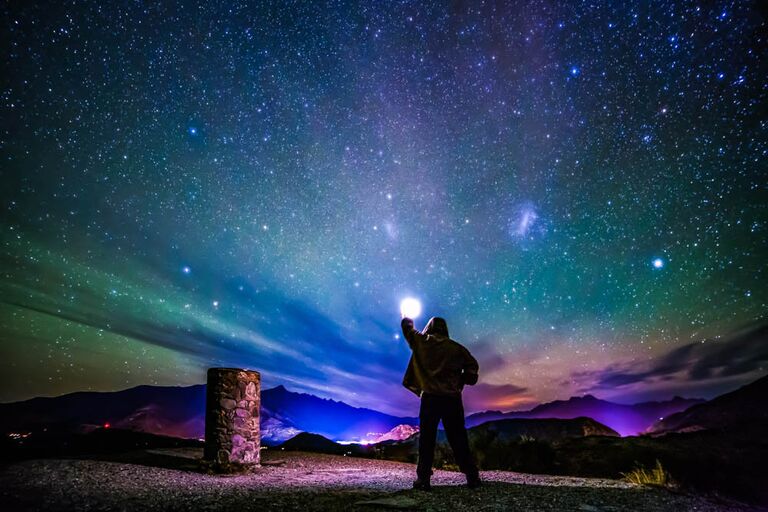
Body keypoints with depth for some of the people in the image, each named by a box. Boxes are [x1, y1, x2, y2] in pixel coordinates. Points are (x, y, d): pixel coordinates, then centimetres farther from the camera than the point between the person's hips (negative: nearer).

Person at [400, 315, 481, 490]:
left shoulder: (421, 341, 5)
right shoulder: (456, 348, 6)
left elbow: (406, 326, 20)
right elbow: (472, 366, 1)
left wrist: (407, 319, 42)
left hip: (430, 397, -1)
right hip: (452, 399, 1)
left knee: (426, 439, 2)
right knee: (458, 439, 7)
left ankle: (423, 477, -2)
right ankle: (472, 476, 7)